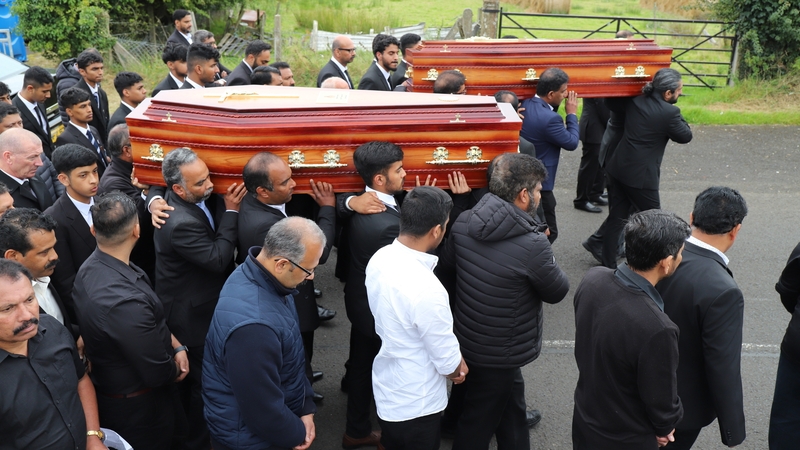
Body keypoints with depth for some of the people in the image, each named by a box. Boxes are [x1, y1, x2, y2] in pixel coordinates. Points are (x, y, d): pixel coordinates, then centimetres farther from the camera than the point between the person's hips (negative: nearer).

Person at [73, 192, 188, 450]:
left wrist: (176, 346, -4)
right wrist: (177, 369, -7)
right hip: (137, 408, -8)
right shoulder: (123, 301, -38)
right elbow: (159, 373, -28)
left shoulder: (93, 266, -8)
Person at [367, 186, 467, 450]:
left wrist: (452, 362, 3)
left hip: (386, 389, 7)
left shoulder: (379, 259, -11)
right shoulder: (426, 289, -36)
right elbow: (447, 361, -23)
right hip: (416, 403, -7)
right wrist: (457, 366, 1)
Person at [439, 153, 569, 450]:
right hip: (499, 355, -7)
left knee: (510, 405, 28)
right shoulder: (532, 245, -30)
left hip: (466, 337, 7)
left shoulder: (463, 223, -10)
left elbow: (447, 267, 6)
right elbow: (557, 291, -12)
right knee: (478, 424, 15)